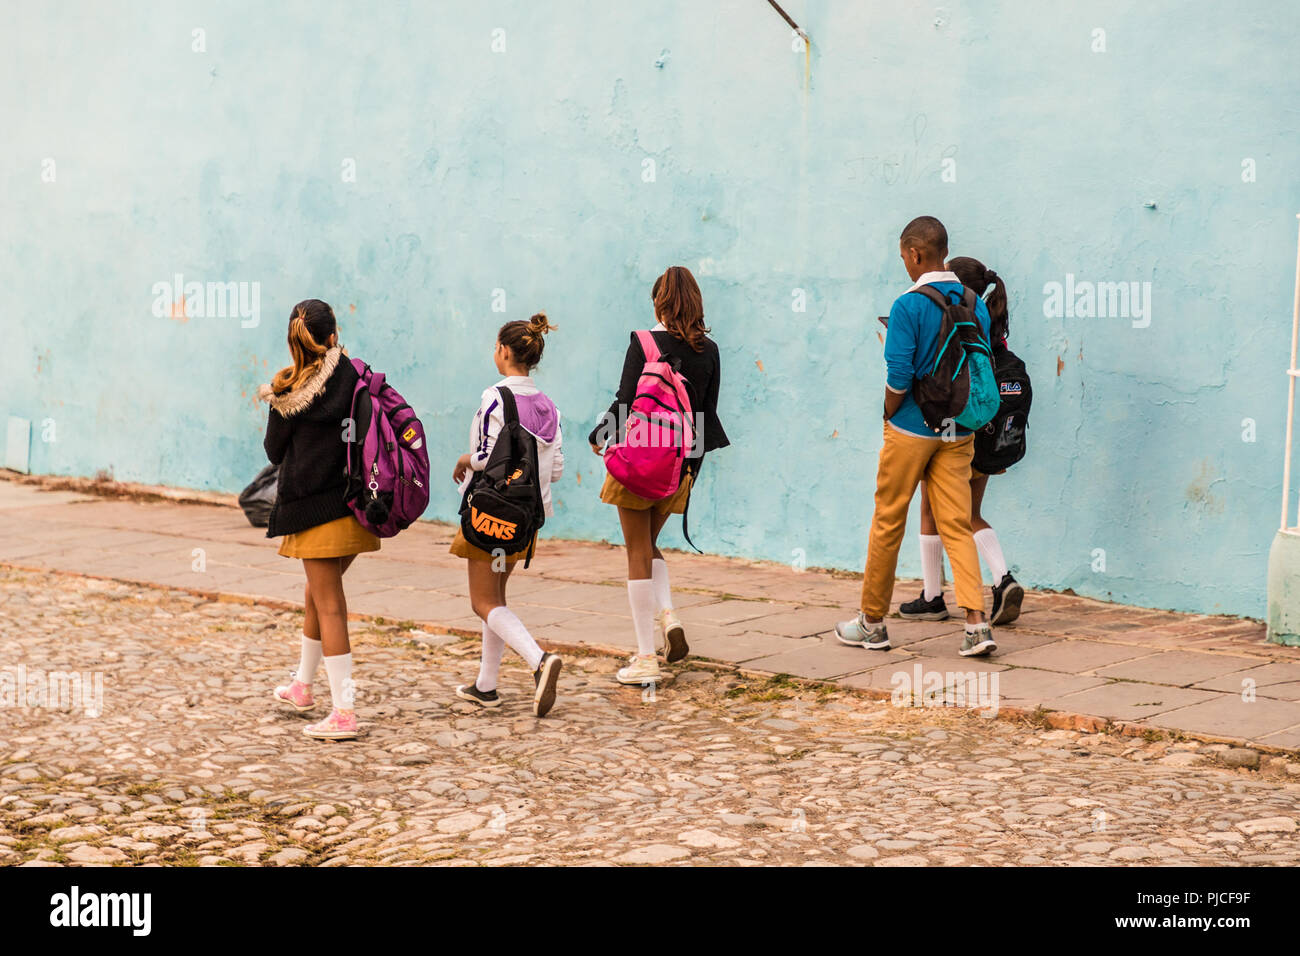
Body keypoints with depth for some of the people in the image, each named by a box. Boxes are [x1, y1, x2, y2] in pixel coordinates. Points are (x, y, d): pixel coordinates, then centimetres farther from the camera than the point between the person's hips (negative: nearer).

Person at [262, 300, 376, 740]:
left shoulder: (286, 393, -6)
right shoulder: (352, 374, -7)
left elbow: (274, 451, 6)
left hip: (311, 506, -3)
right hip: (353, 502, 3)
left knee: (328, 605, -1)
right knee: (317, 593, 22)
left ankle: (344, 712, -5)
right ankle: (302, 685, 39)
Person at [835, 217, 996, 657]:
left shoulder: (909, 305, -14)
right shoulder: (976, 304, 3)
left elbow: (898, 377, -17)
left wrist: (888, 420, -2)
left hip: (911, 429, -5)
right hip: (958, 433, 5)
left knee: (888, 523, 8)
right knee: (957, 525, 5)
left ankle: (872, 622, 19)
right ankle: (977, 623, -9)